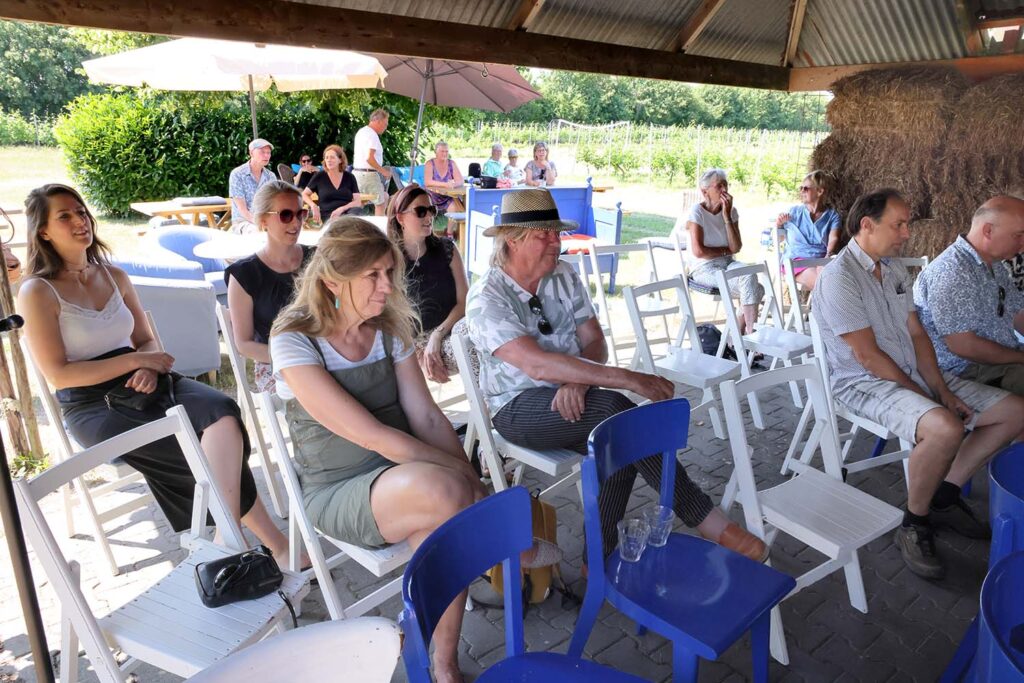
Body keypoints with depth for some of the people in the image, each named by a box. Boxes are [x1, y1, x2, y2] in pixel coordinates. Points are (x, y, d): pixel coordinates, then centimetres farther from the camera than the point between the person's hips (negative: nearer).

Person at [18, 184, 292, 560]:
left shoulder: (114, 276, 14)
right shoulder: (37, 292, -3)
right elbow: (58, 374, -9)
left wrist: (149, 369, -6)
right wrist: (135, 360, -13)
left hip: (139, 386, 5)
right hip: (92, 406, -5)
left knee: (224, 413, -28)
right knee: (209, 446, -25)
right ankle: (272, 541, -15)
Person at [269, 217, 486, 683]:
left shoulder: (390, 329, 4)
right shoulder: (294, 341, -14)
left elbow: (428, 418, 1)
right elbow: (371, 435, -20)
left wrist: (468, 477, -14)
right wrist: (464, 477, -20)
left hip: (405, 475, 5)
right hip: (337, 493, -5)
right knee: (443, 491, -33)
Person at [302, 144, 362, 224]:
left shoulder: (349, 177, 13)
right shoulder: (319, 176, 12)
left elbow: (358, 202, 6)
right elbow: (304, 194, 20)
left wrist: (341, 209, -13)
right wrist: (313, 206, -2)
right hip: (328, 215, -2)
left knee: (357, 210, -35)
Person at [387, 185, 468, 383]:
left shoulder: (447, 249, 7)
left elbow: (464, 300, 2)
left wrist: (437, 335, -12)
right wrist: (418, 356, -12)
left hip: (449, 333, 3)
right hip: (412, 345, -3)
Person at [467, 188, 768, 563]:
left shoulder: (564, 275, 5)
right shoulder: (486, 297, -15)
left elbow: (595, 342, 2)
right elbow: (537, 364, -28)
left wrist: (577, 381, -23)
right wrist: (627, 379, -33)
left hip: (569, 396, 6)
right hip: (519, 407, -5)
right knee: (615, 409, -29)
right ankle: (706, 520, -21)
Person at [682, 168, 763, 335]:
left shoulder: (731, 210, 6)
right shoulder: (697, 211, -8)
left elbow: (736, 248, -6)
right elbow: (698, 251, -17)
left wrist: (727, 217, -10)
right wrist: (726, 250, -3)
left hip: (728, 264, 5)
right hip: (704, 268, -5)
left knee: (749, 274, -25)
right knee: (753, 287, -24)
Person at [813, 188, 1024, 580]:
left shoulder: (895, 270, 11)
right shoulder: (839, 278, -17)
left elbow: (916, 334, 10)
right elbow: (868, 357, -19)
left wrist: (942, 391, -3)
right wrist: (926, 399, -13)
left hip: (914, 374, 9)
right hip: (864, 384, -9)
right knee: (945, 428, -35)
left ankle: (944, 494, 11)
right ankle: (914, 524, -10)